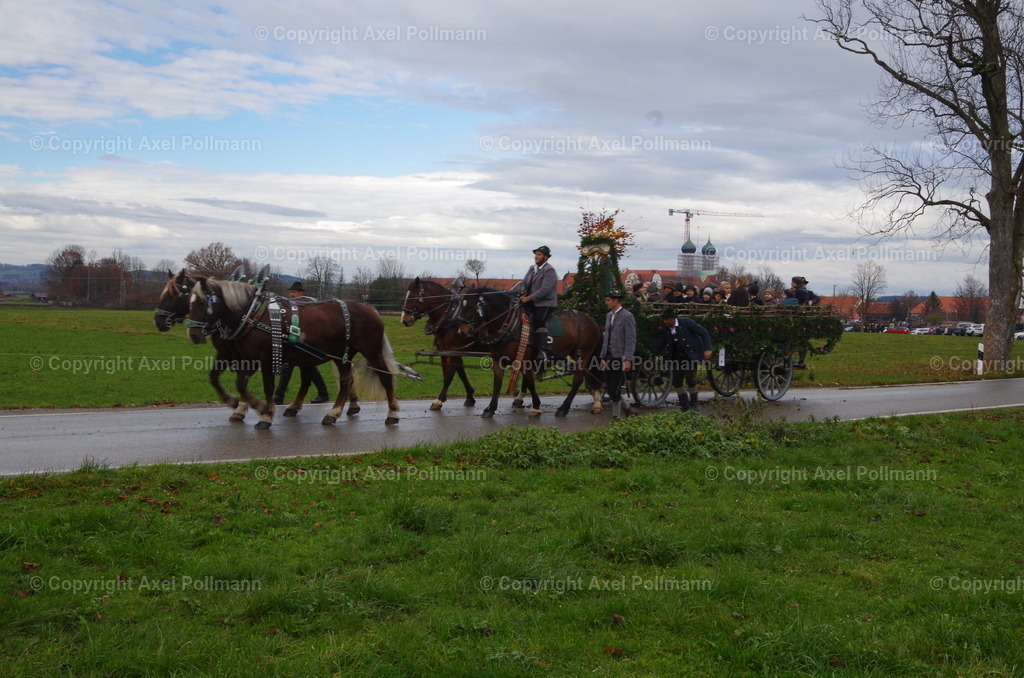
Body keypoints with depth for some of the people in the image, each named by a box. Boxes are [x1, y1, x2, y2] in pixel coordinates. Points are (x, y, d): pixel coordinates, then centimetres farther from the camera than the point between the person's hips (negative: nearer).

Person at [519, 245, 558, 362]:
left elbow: (545, 290, -20)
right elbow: (524, 283, 16)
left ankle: (542, 352, -28)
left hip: (545, 303, -9)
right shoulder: (532, 268, 15)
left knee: (539, 322, -24)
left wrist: (528, 298, -22)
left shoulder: (549, 271, -11)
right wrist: (523, 294, -6)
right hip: (531, 302, 9)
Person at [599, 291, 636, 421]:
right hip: (609, 358, 8)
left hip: (620, 358, -8)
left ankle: (616, 417, 8)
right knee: (609, 388, 6)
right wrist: (603, 357, 15)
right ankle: (627, 409, 21)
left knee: (615, 389, -6)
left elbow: (631, 340, -13)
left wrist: (628, 360, -20)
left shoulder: (627, 316, -9)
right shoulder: (609, 316, 15)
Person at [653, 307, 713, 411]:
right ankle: (684, 405, 14)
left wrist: (707, 349, -17)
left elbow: (704, 333, -9)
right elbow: (659, 346, 8)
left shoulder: (687, 322, -13)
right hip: (677, 357, 5)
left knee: (690, 380, -11)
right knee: (676, 382, 0)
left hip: (691, 355, -5)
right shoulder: (665, 329, 2)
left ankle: (693, 403, 8)